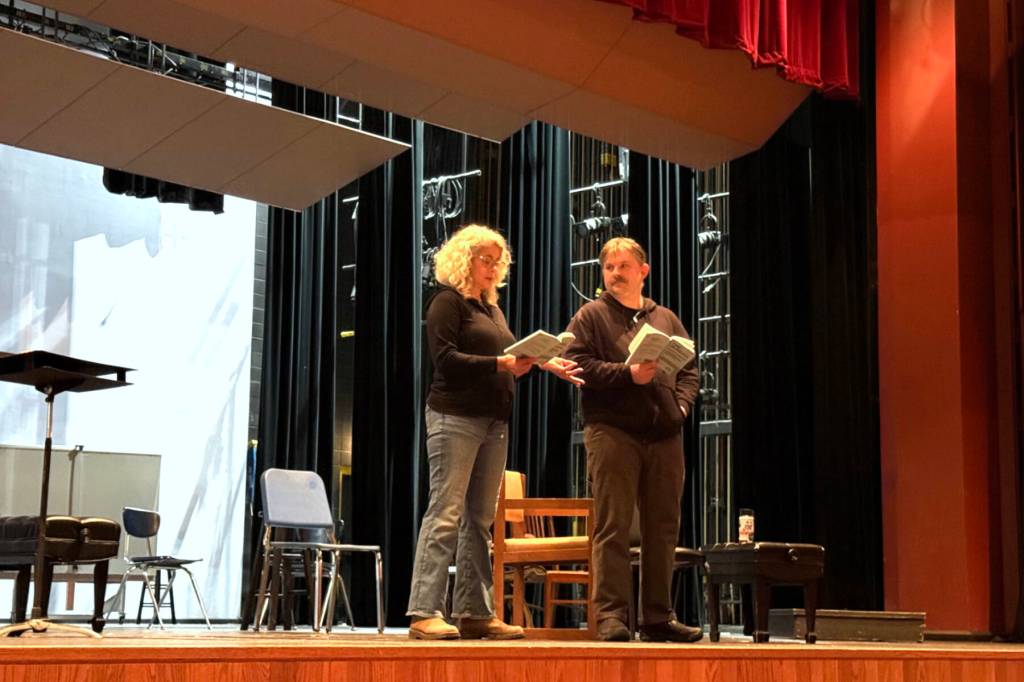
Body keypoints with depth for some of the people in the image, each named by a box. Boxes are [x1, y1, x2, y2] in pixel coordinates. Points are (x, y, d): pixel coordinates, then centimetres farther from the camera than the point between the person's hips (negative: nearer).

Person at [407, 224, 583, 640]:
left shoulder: (491, 308, 21)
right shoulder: (448, 302, -3)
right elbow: (445, 359, -14)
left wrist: (542, 362, 5)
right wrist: (500, 364, -19)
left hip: (493, 420, 8)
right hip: (456, 417, -8)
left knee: (481, 519, 7)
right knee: (446, 513, -10)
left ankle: (475, 612, 10)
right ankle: (424, 613, -10)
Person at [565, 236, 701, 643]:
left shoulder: (666, 319, 19)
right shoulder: (591, 316, 5)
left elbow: (689, 369, 18)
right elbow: (577, 364, -8)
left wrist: (681, 404, 0)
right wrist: (627, 374, -16)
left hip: (664, 435, 5)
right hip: (613, 431, -5)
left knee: (662, 528, 6)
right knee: (612, 526, -8)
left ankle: (658, 617, 13)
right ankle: (610, 616, -6)